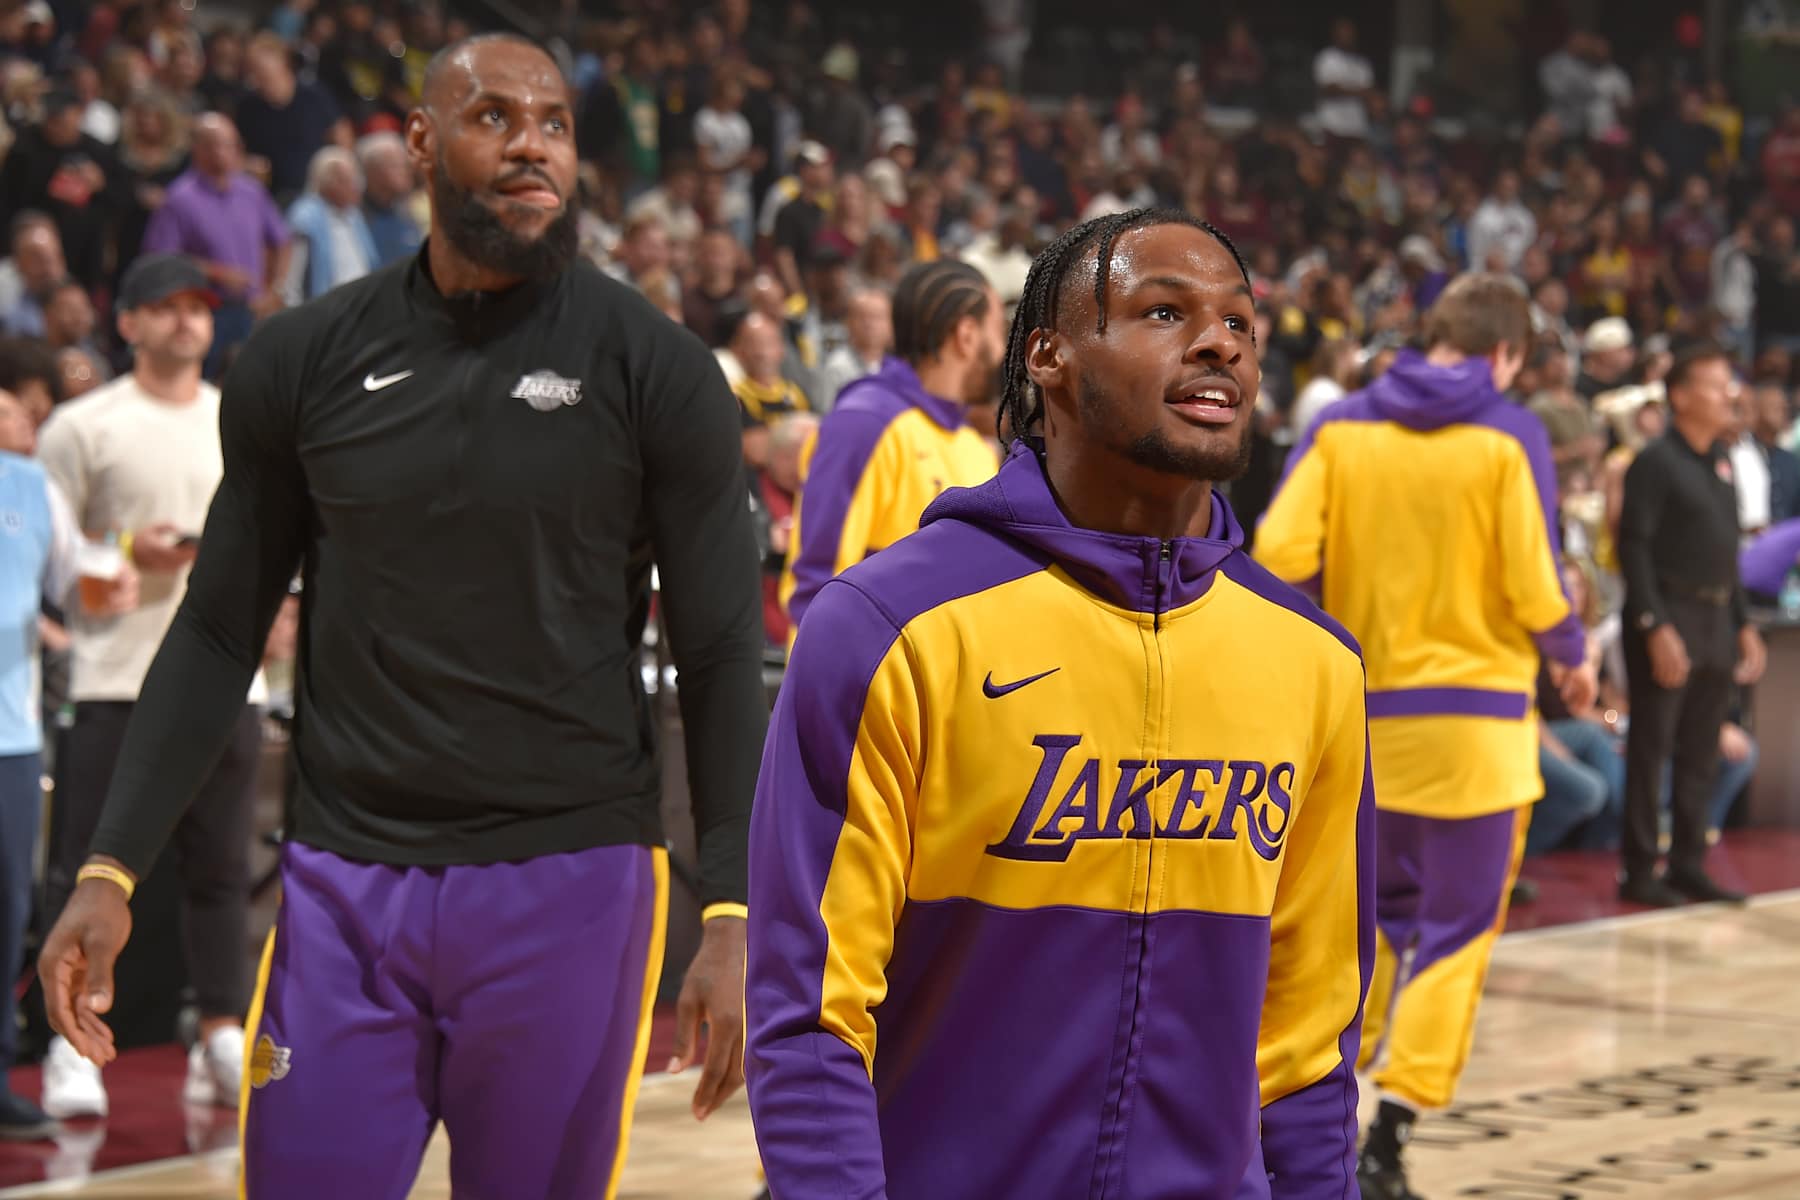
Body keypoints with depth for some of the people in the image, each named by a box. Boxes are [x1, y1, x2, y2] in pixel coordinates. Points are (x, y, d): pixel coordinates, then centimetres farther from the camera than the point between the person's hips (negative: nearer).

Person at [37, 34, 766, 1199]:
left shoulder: (656, 369, -3)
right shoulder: (305, 360, 4)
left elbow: (723, 658, -2)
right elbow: (219, 633, 10)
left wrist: (733, 919, -11)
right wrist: (111, 872, 1)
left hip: (570, 882, -2)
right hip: (346, 884, 2)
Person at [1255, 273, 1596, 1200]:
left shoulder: (1341, 426, 1)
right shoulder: (1508, 437, -7)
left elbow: (1279, 552, -8)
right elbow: (1533, 584, -11)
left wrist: (1341, 622, 11)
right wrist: (1571, 661, 9)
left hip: (1362, 709, 4)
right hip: (1474, 716, -4)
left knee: (1377, 910, 23)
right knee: (1458, 931, 4)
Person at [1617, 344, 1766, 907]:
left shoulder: (1719, 461, 15)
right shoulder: (1656, 461, -10)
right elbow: (1633, 546, -15)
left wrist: (1743, 624, 17)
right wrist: (1656, 628, -20)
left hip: (1716, 619, 8)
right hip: (1669, 619, -8)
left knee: (1700, 755, 11)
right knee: (1650, 750, -3)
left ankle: (1688, 865, 18)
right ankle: (1640, 872, 1)